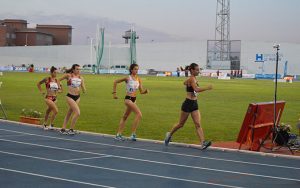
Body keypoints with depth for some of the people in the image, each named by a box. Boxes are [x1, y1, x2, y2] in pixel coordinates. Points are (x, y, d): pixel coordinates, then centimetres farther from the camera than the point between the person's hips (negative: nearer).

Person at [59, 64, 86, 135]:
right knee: (77, 112, -17)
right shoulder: (68, 75, -6)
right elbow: (59, 80, 8)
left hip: (77, 97, 5)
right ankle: (71, 129, -5)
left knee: (69, 113, 13)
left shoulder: (81, 78, 4)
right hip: (70, 97, -5)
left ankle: (63, 129, 24)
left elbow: (84, 90, 5)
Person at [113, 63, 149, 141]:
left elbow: (141, 91, 7)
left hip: (133, 99, 7)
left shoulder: (138, 79, 6)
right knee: (139, 114, -19)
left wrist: (146, 91, -15)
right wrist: (114, 93, -2)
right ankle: (133, 134, -15)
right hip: (128, 99, -7)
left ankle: (118, 135, 23)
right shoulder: (128, 78, -9)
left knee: (125, 117, 14)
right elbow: (115, 82, -1)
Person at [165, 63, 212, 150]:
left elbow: (185, 82, 34)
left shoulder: (193, 78, 11)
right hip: (188, 104, -8)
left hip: (194, 104, 8)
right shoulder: (192, 79, -17)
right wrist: (207, 88, -37)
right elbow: (196, 89, -35)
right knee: (181, 124, 9)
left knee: (198, 124, -5)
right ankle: (169, 134, 32)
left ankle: (203, 143, -14)